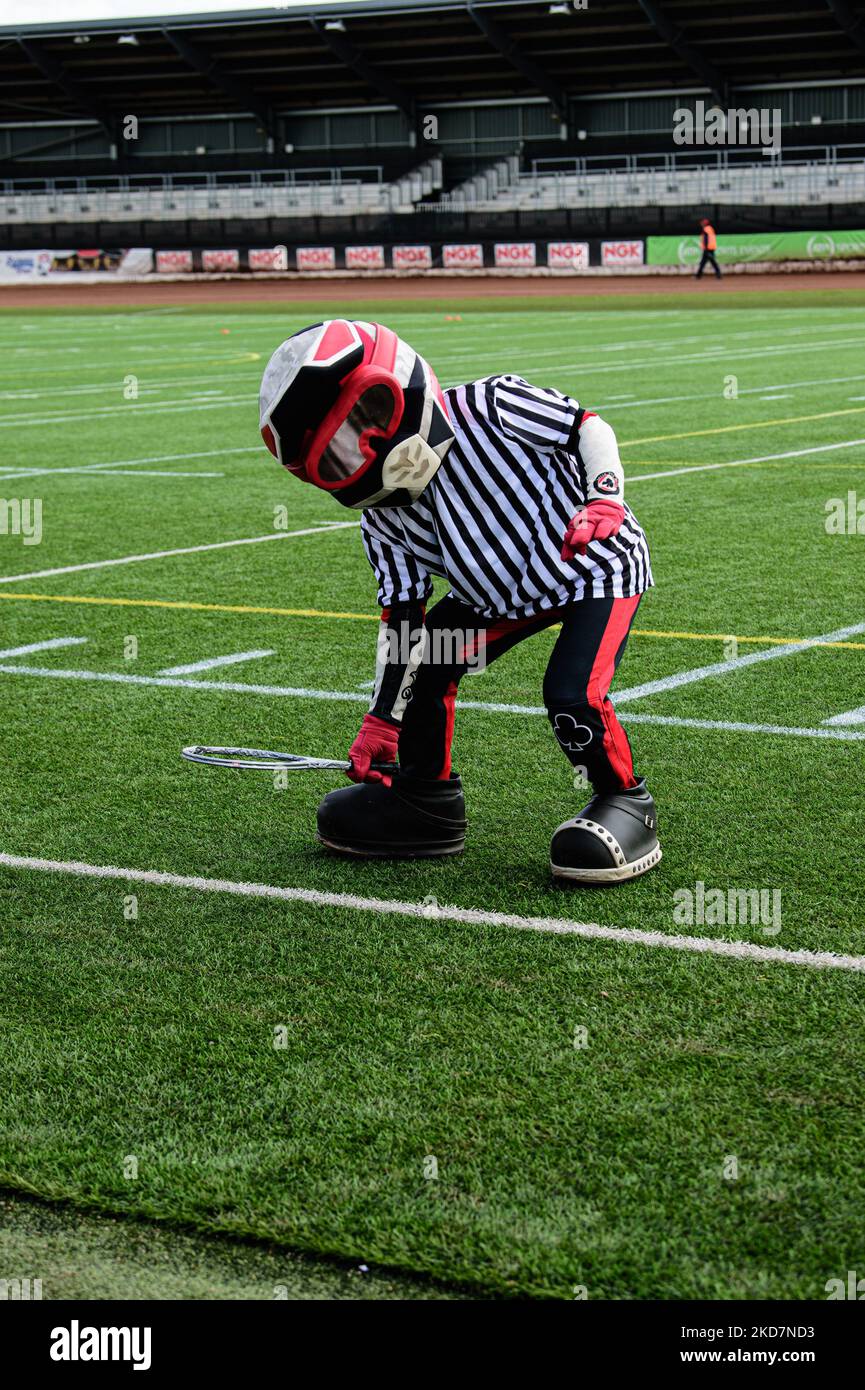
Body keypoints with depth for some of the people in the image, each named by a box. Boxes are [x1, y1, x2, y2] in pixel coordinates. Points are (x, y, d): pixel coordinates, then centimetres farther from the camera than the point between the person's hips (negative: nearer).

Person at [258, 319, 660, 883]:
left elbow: (586, 425, -16)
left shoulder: (492, 407, -28)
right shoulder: (384, 524, -10)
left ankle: (626, 804, 1)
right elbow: (402, 617, -2)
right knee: (423, 662, 1)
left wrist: (604, 499, -31)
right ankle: (428, 800, 21)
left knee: (573, 695, -24)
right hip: (502, 597, 7)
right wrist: (382, 721, 0)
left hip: (599, 567, -7)